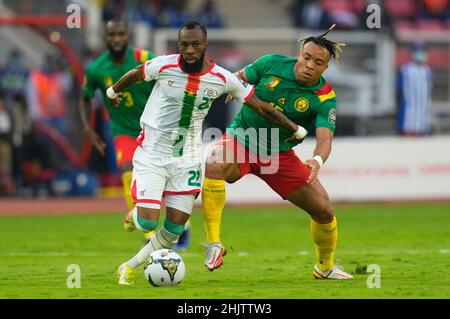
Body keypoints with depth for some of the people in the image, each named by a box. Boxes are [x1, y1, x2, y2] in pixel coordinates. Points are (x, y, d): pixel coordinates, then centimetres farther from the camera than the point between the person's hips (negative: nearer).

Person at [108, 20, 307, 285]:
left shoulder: (223, 79, -9)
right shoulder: (164, 66, -14)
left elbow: (260, 106, 1)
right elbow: (134, 75, 7)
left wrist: (296, 129, 9)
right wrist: (113, 91, 26)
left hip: (187, 159, 2)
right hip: (152, 154, -2)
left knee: (175, 229, -2)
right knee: (148, 223, -13)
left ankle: (131, 267, 20)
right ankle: (135, 215, 26)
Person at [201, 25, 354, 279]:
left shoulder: (324, 97, -14)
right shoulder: (272, 64, -11)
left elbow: (325, 138, -29)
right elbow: (240, 77, 7)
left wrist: (317, 160, -49)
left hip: (280, 155, 1)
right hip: (241, 141, -1)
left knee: (324, 210, -1)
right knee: (215, 166, -36)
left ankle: (325, 267, 29)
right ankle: (213, 244, -31)